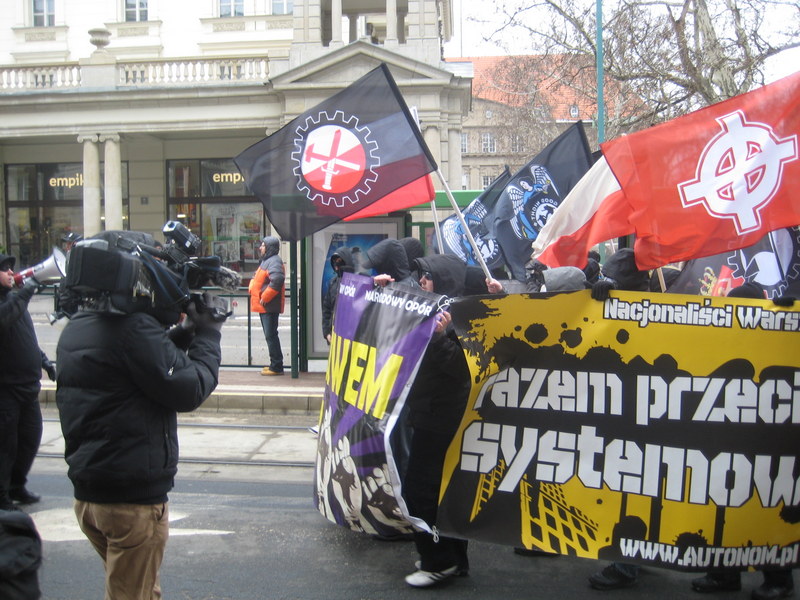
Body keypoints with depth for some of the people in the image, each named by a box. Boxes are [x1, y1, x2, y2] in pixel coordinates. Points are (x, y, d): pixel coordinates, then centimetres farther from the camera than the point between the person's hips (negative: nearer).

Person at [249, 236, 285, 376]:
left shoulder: (274, 262, -15)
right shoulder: (267, 261, 18)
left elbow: (277, 280, -30)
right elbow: (257, 277, 30)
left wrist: (264, 298, -24)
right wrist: (252, 287, 9)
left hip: (269, 306, -10)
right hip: (264, 306, 10)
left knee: (271, 335, -8)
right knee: (270, 335, 15)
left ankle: (276, 367, -4)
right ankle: (275, 364, 22)